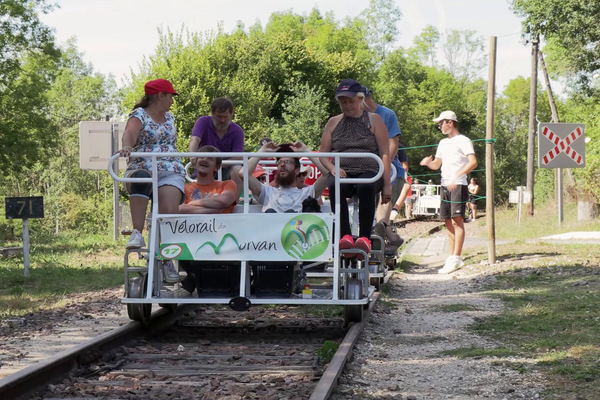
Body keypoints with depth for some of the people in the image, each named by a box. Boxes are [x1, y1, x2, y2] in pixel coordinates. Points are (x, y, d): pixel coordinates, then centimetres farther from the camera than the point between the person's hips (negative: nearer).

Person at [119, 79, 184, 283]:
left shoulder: (169, 117, 22)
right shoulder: (139, 115, 1)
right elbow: (130, 132, -20)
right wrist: (127, 146, -41)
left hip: (171, 173, 4)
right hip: (142, 170, -4)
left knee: (169, 212, -23)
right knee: (141, 177, -42)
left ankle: (166, 260, -12)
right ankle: (137, 233, -41)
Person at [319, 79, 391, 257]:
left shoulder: (374, 120, 11)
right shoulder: (333, 123, 18)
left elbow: (385, 154, 4)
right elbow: (323, 154, 15)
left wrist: (387, 185, -6)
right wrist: (333, 168, -9)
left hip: (369, 172, -2)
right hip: (342, 173, 2)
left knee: (366, 187, -39)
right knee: (335, 186, -36)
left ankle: (365, 237, -40)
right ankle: (345, 235, -41)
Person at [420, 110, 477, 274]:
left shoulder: (463, 141, -5)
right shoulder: (443, 143, 21)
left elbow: (473, 162, -17)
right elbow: (437, 165, 23)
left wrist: (456, 176, -28)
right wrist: (428, 163, -1)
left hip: (458, 185, -8)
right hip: (445, 186, 8)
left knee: (457, 220, -12)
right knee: (449, 222, 8)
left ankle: (456, 258, -17)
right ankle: (451, 258, 11)